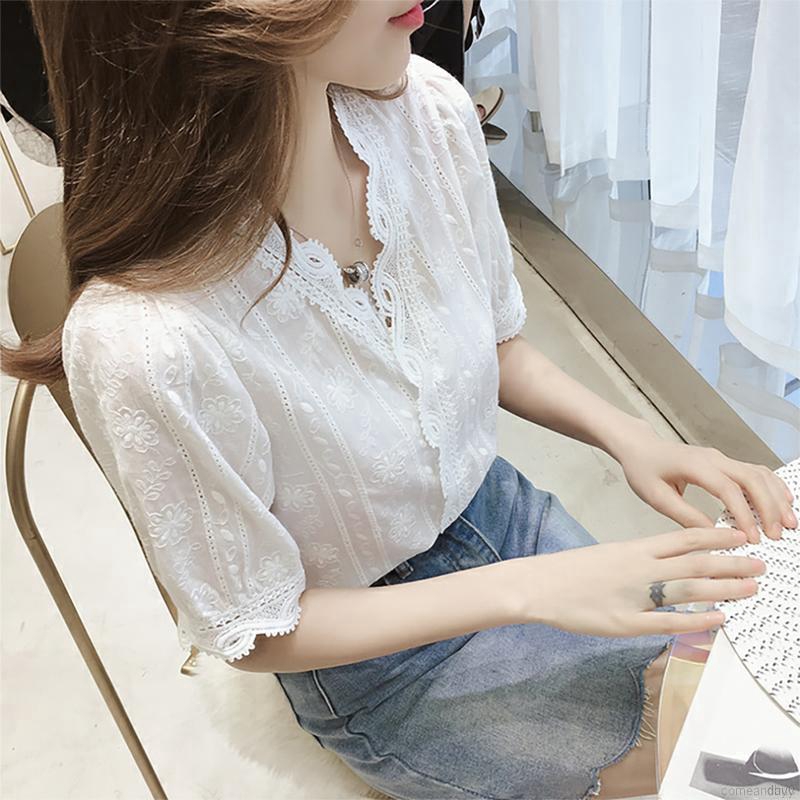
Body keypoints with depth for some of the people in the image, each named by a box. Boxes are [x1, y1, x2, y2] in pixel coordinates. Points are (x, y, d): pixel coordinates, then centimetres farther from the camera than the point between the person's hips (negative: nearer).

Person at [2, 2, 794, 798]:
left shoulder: (428, 109, -19)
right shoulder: (144, 339, -37)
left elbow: (499, 347, 1)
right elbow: (258, 634, -20)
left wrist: (628, 435, -15)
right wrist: (535, 590, -26)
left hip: (499, 509, 5)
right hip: (383, 664, -5)